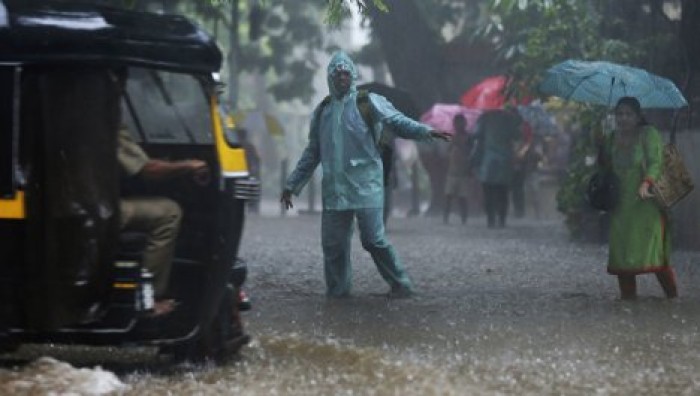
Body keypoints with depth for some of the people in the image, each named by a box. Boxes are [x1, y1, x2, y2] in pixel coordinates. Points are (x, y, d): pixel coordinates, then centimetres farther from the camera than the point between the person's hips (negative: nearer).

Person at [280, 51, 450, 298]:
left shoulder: (368, 102, 1)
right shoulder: (322, 111, 15)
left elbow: (398, 122, -9)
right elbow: (312, 153, 22)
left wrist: (426, 132, -26)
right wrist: (292, 185, 21)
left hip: (365, 185, -5)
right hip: (334, 189, 5)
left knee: (373, 239, -8)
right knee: (333, 242, 3)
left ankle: (400, 284, 4)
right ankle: (337, 291, 14)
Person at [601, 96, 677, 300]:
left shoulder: (648, 134, -5)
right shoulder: (611, 139, 13)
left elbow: (655, 162, -15)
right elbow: (603, 166, 20)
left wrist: (646, 183, -31)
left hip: (646, 204, -6)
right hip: (621, 204, 6)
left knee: (652, 251, -13)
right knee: (621, 253, 1)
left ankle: (673, 297, -5)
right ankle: (628, 297, 9)